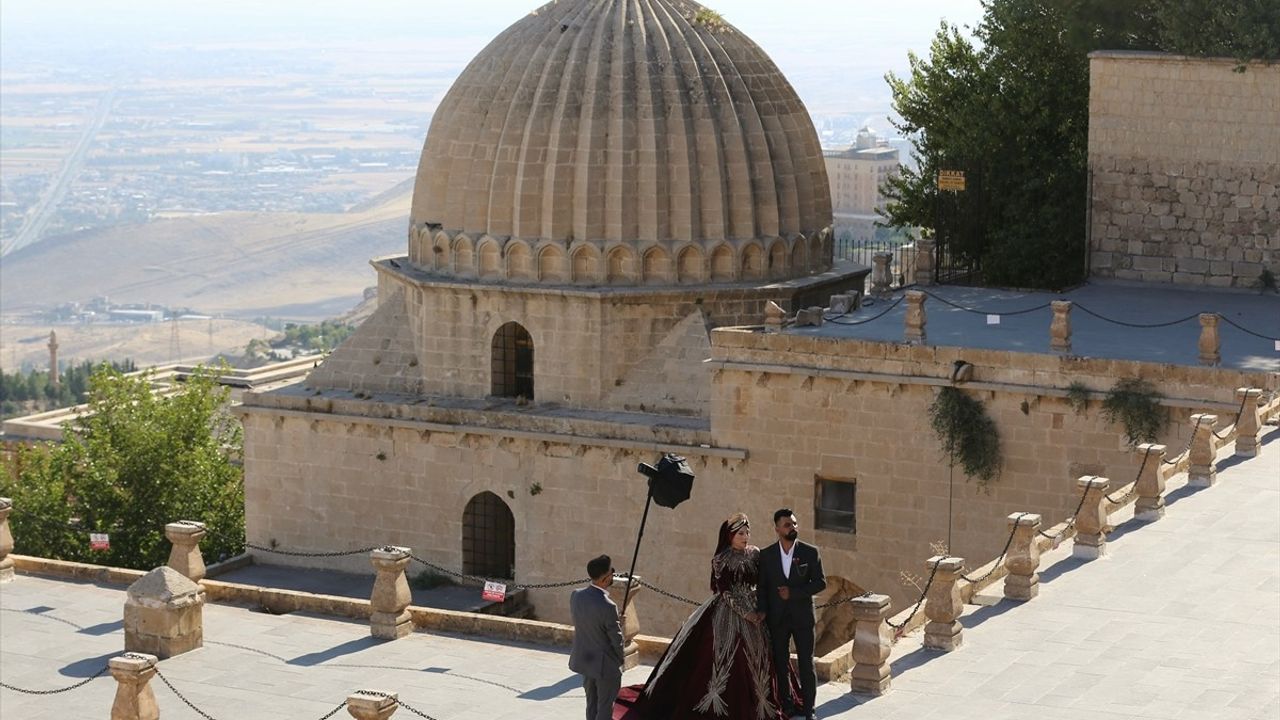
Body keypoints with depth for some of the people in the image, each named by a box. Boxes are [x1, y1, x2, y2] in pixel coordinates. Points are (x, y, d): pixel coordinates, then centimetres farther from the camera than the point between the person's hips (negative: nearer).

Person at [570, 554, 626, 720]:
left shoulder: (576, 595, -9)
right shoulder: (607, 607, -29)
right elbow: (616, 639, -17)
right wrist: (621, 659, 2)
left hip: (584, 660, 7)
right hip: (606, 663, -7)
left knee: (591, 705, 20)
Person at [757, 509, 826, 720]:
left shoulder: (810, 552, -4)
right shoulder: (766, 555, 1)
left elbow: (820, 583, -4)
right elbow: (761, 587, 4)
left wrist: (793, 593, -14)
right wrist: (762, 613, -5)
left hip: (802, 616, -2)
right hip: (776, 619, 2)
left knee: (806, 664, 0)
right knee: (780, 664, 8)